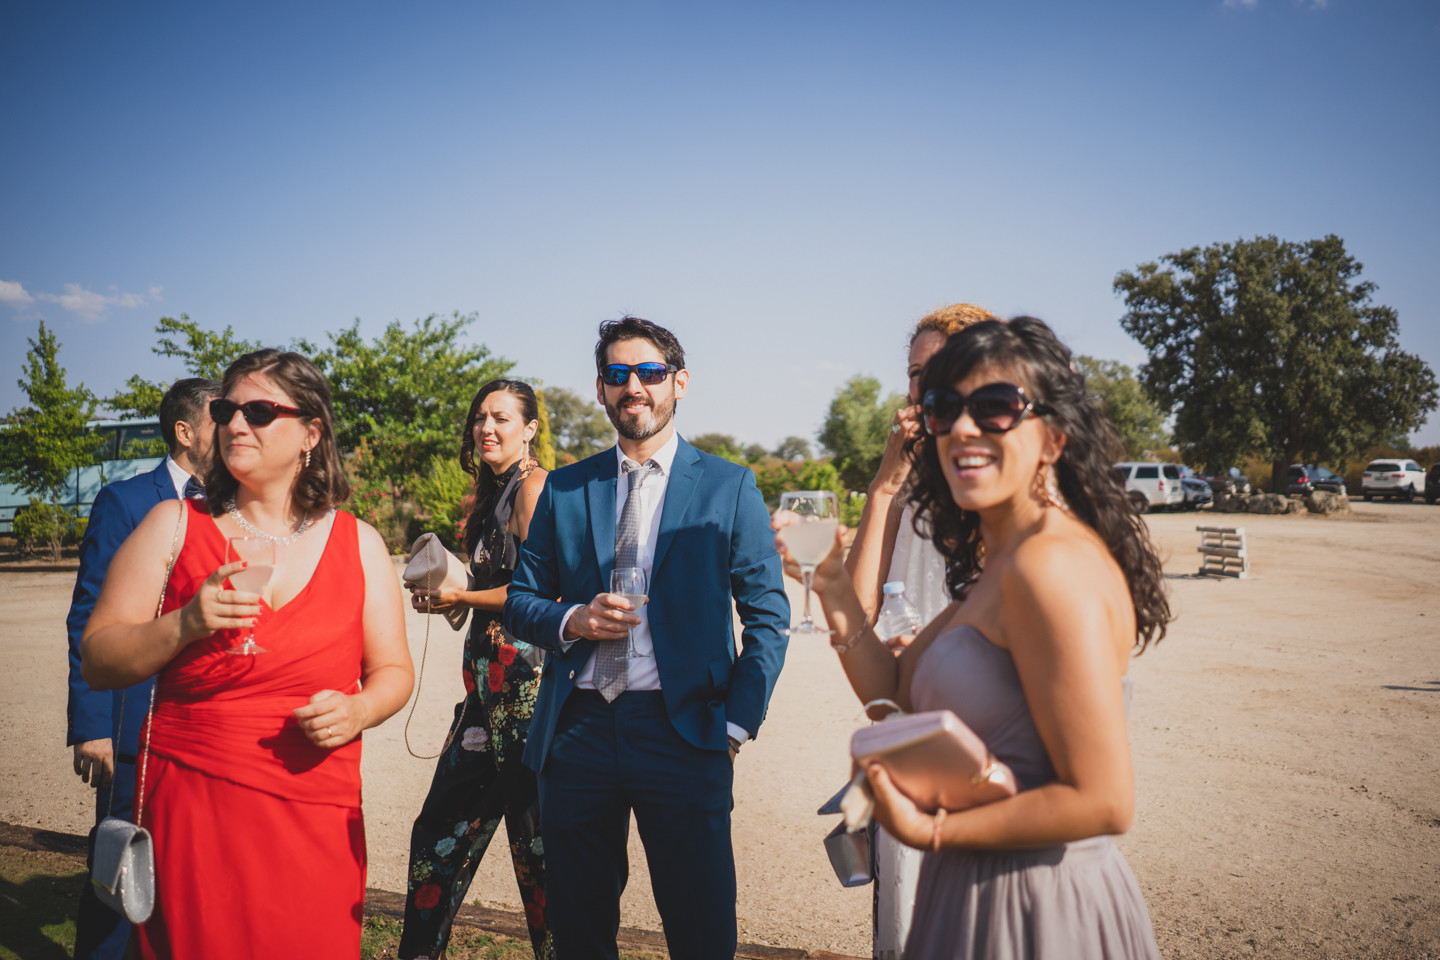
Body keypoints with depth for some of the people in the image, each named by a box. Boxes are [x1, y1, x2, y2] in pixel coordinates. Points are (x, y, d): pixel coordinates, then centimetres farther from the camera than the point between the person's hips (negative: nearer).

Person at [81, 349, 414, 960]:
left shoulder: (358, 543, 5)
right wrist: (184, 625, -16)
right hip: (190, 803, -1)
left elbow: (393, 670, 9)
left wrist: (359, 710, -12)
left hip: (317, 815, 1)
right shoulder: (175, 525, 4)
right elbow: (97, 664, 1)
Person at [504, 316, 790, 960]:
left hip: (681, 732, -2)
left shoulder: (729, 487, 3)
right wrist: (572, 620, -8)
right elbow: (520, 600, 14)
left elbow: (768, 616, 3)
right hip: (577, 731, 3)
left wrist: (736, 724, -6)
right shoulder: (564, 490, 10)